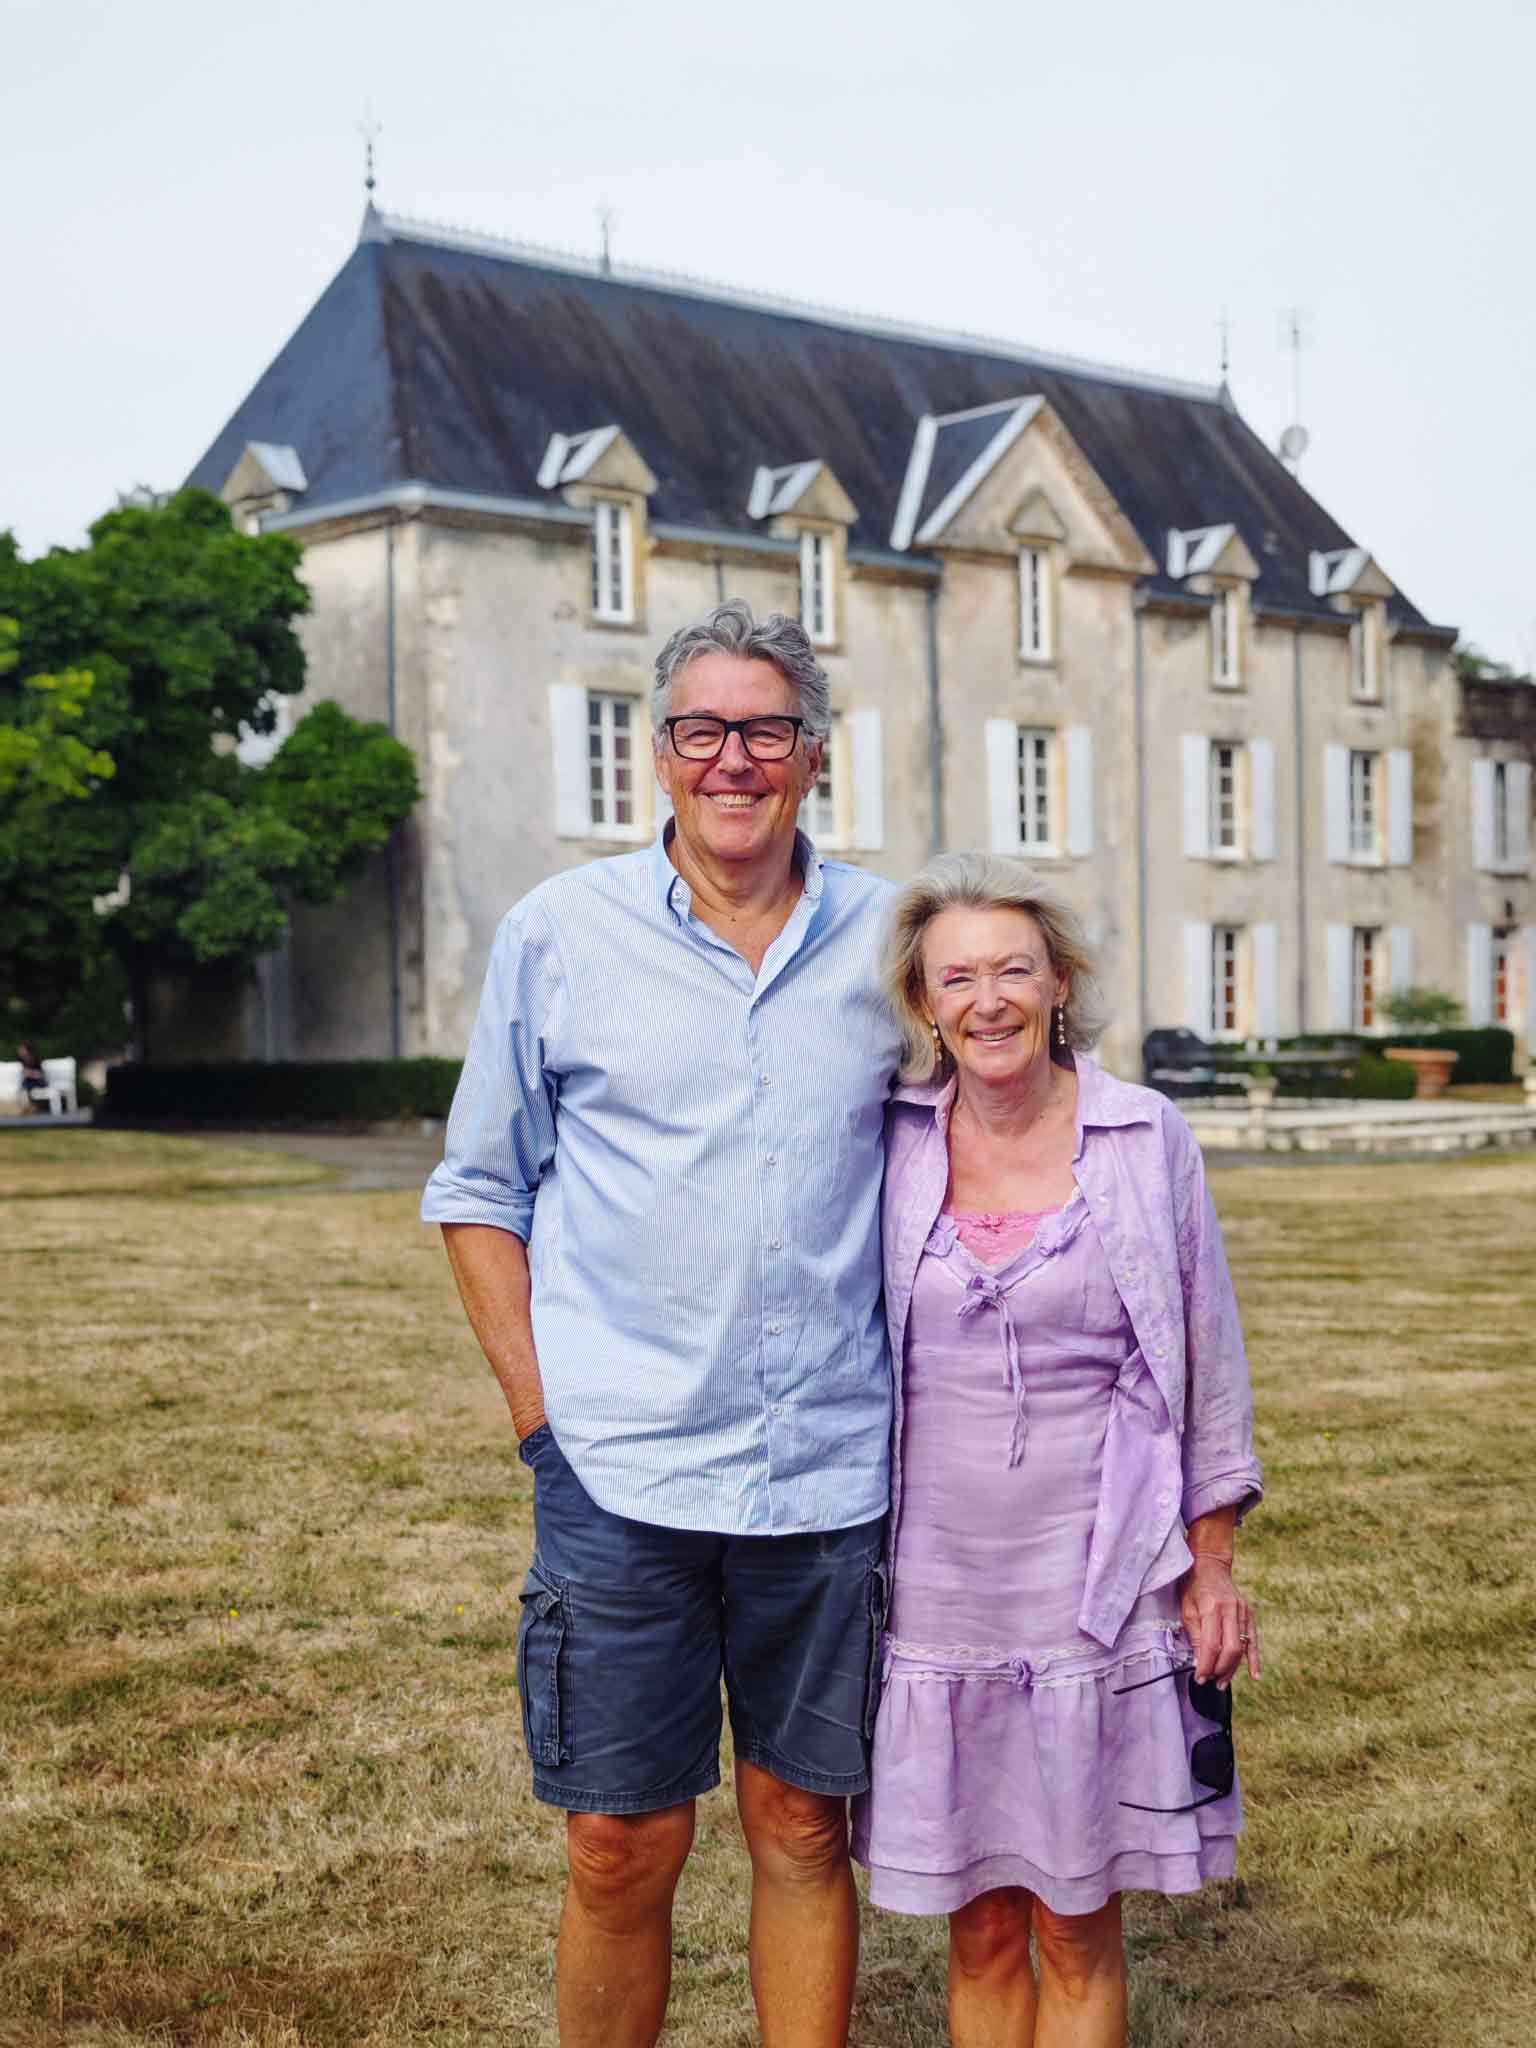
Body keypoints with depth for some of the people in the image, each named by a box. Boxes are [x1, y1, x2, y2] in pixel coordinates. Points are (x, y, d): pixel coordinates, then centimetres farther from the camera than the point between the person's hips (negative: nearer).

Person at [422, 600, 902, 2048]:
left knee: (803, 1829, 12)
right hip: (622, 1468, -1)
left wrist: (919, 1406, 7)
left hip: (830, 1473, 1)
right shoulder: (559, 933, 1)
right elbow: (480, 1192, 6)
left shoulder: (887, 942, 4)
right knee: (621, 1846, 5)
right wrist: (542, 1413, -2)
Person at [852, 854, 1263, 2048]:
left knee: (1079, 1933, 7)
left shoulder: (1147, 1140, -3)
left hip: (1097, 1592, -1)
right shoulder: (891, 1146, 0)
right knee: (981, 1929, 11)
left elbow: (1208, 1362, 3)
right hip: (937, 1592, 2)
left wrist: (1213, 1567, 3)